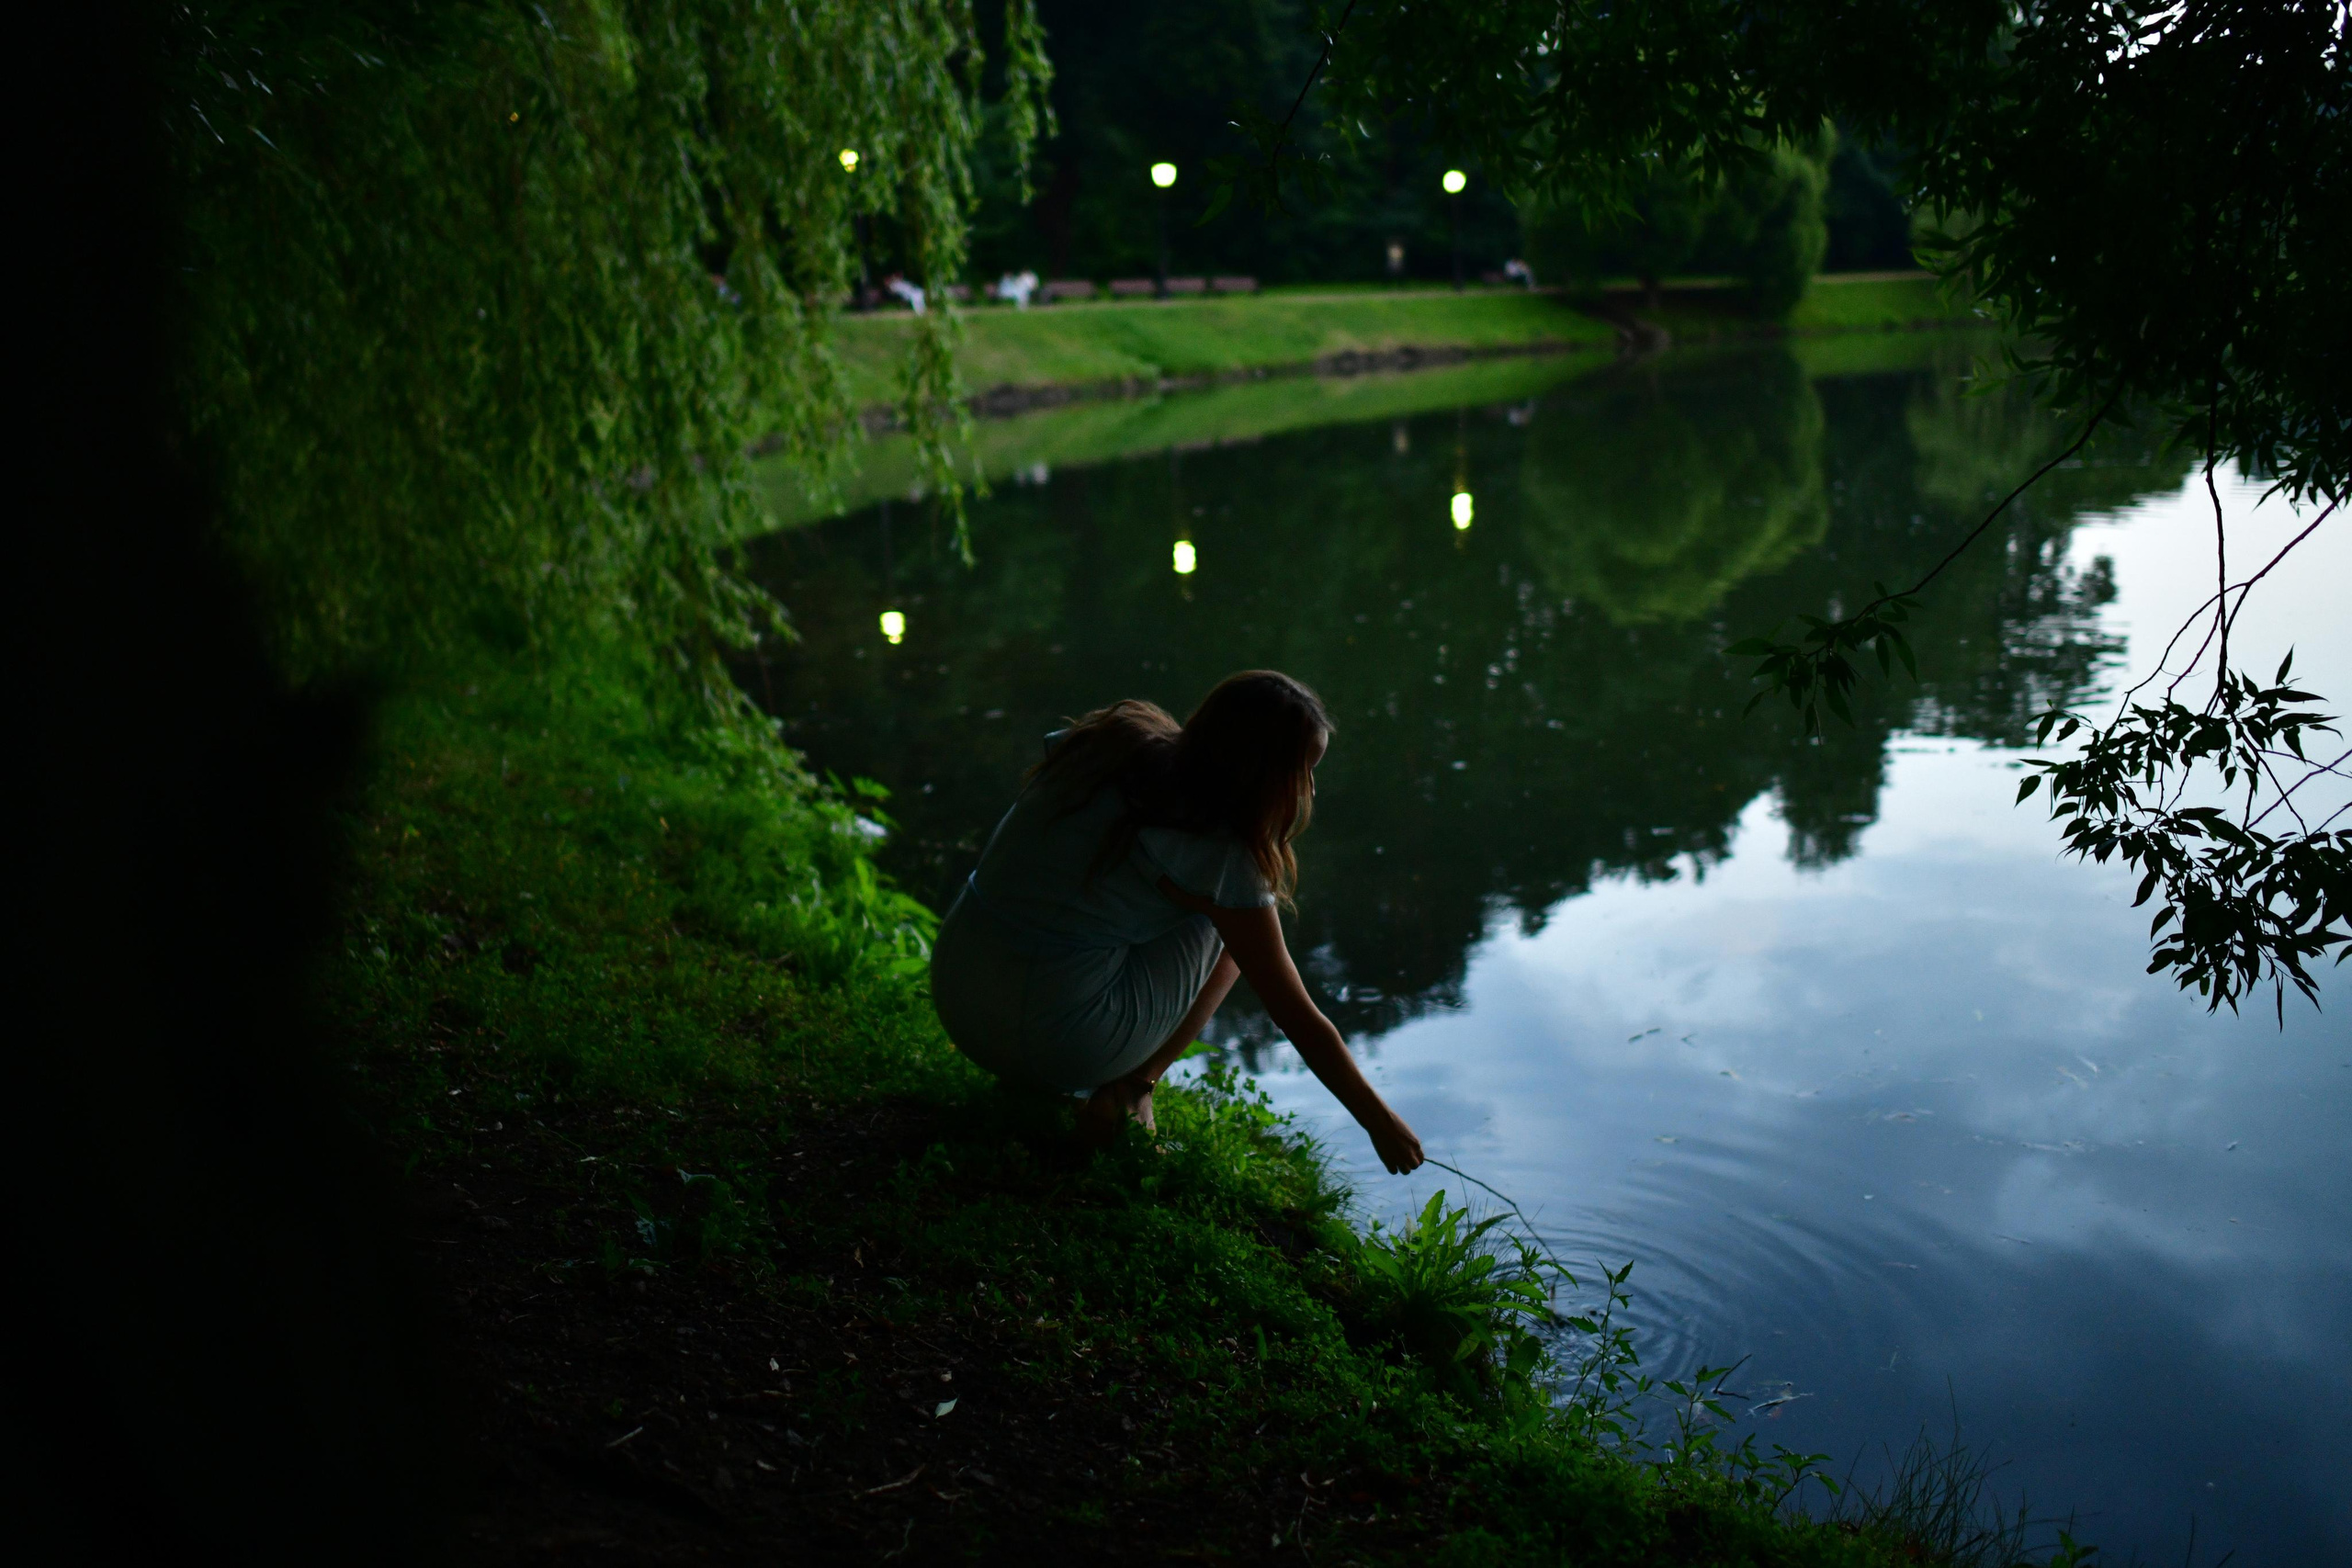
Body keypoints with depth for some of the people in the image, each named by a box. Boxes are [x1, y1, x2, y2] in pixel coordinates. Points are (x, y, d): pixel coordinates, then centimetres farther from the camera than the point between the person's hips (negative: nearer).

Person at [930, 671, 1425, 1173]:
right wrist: (1381, 1122, 6)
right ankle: (1131, 1085, 1)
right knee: (1231, 926, 10)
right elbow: (1299, 1019, -7)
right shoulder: (1219, 854, -15)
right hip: (1057, 1045, -7)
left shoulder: (1111, 738, 1)